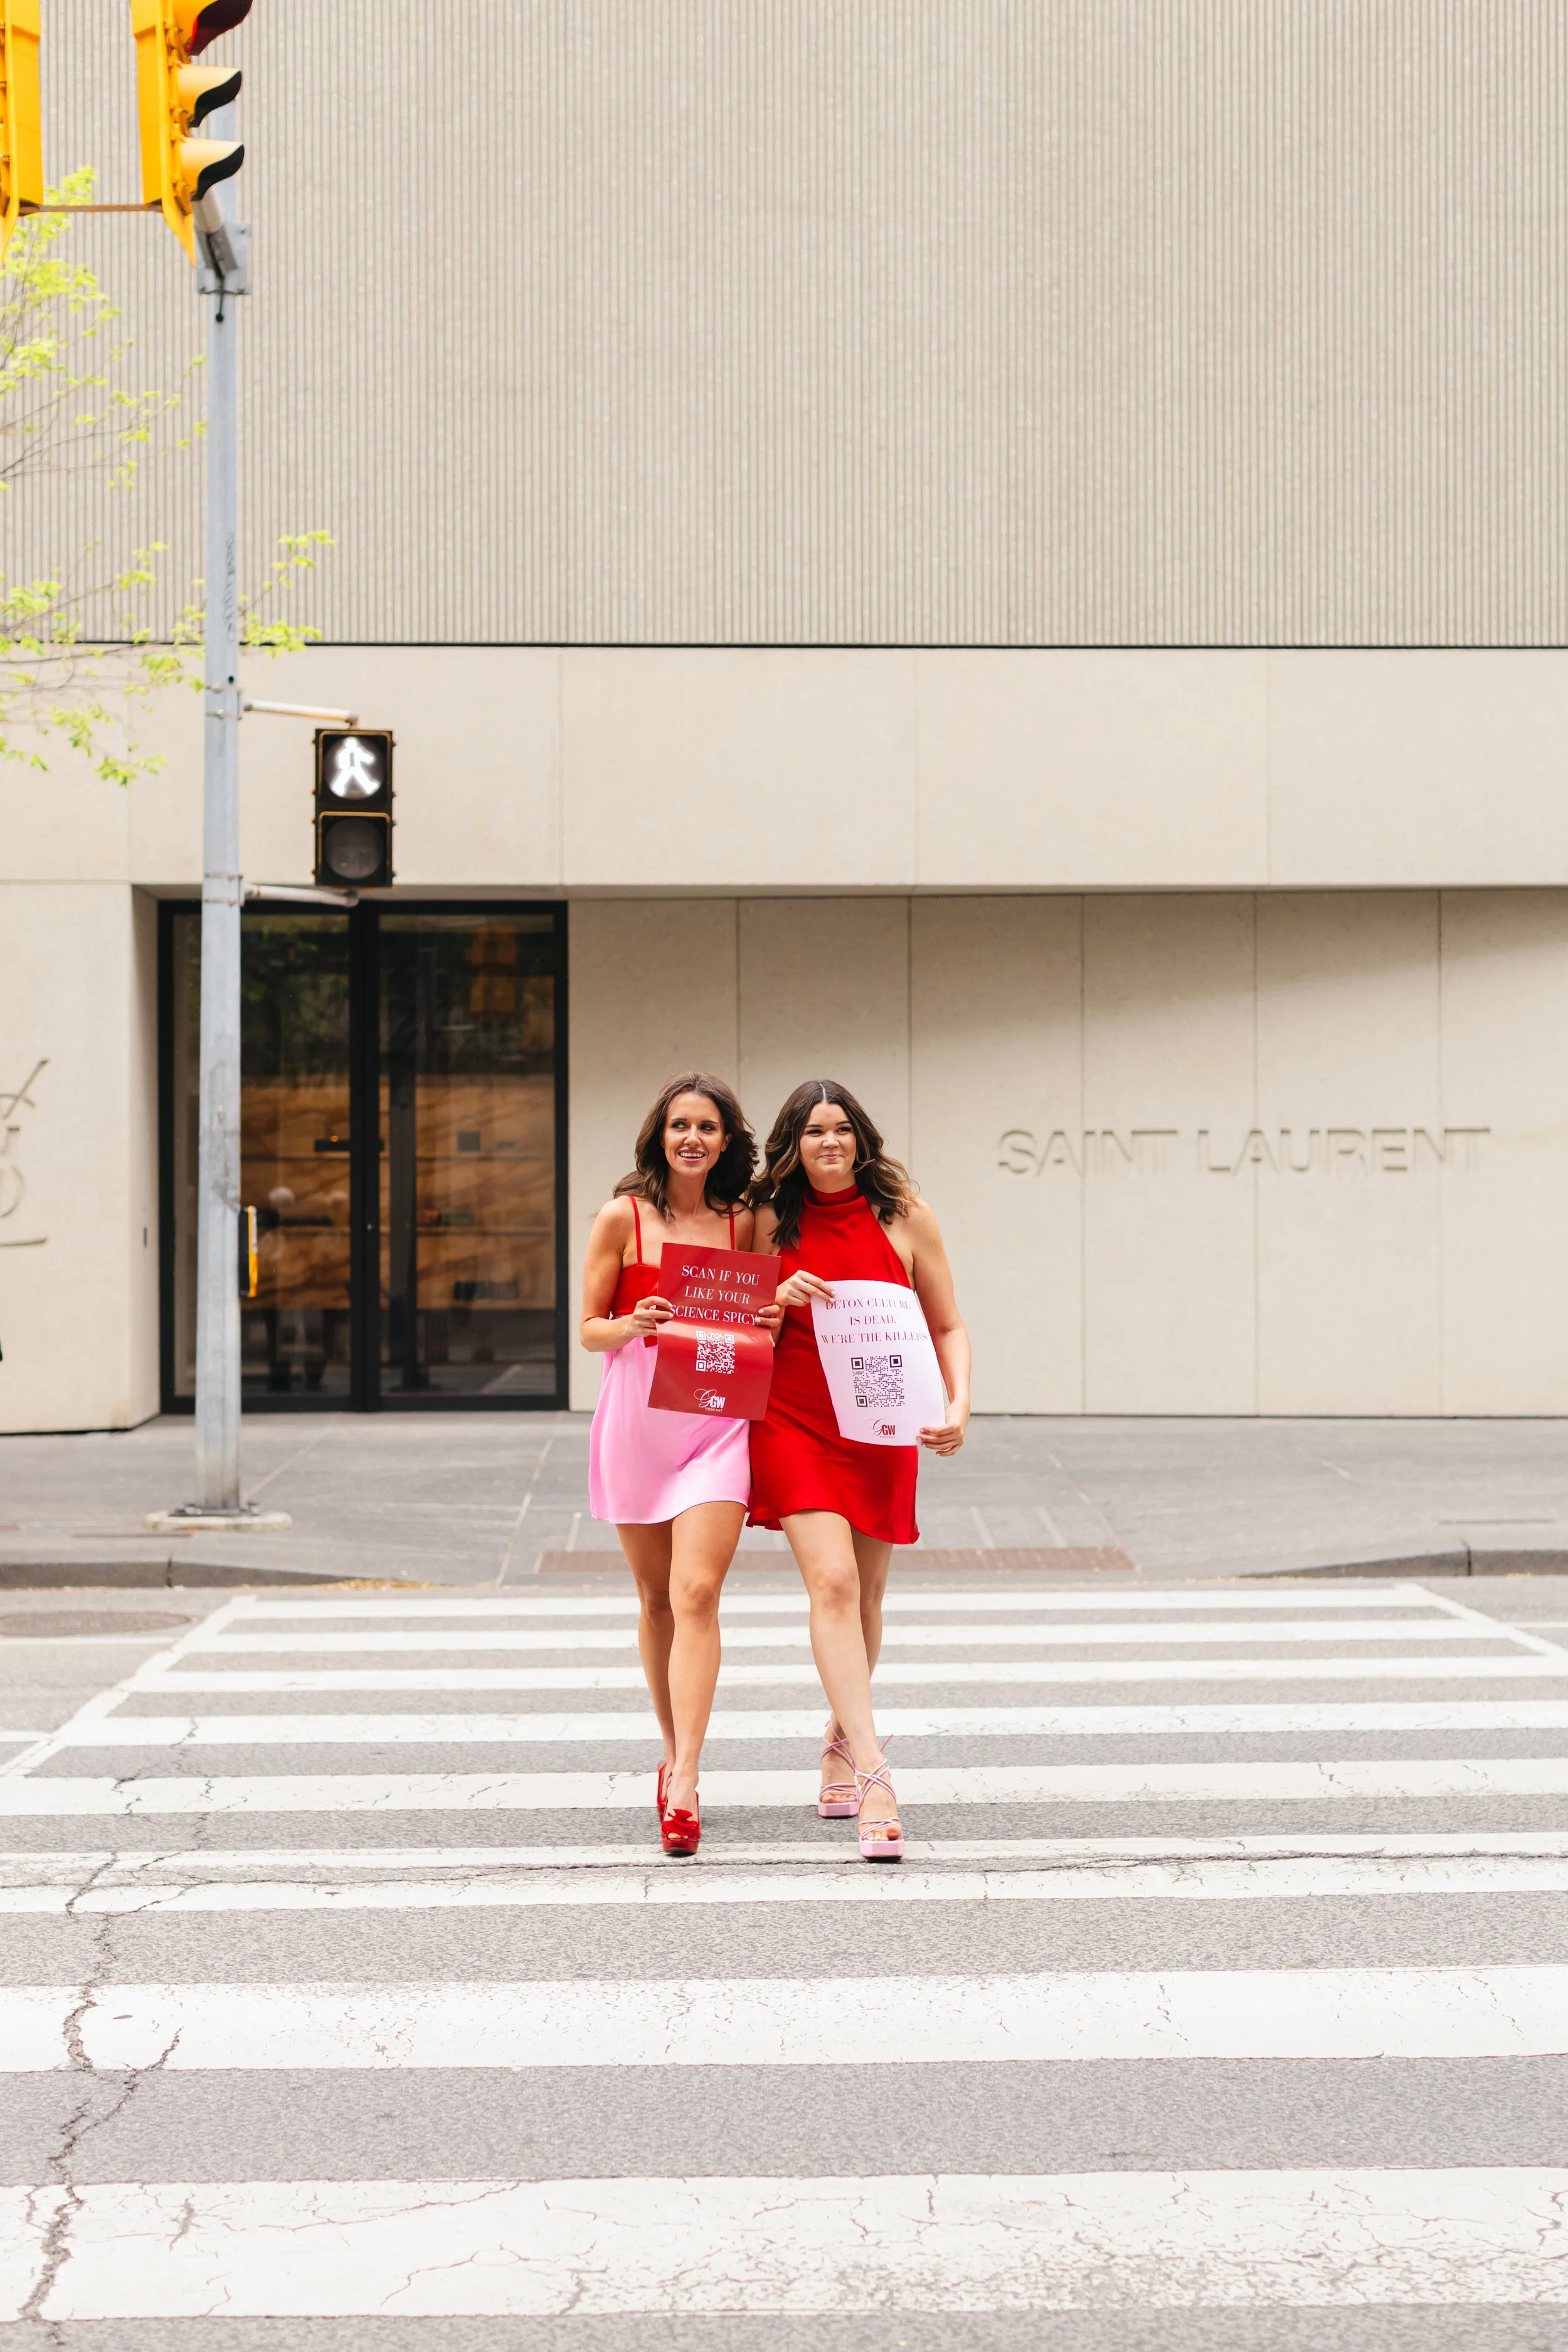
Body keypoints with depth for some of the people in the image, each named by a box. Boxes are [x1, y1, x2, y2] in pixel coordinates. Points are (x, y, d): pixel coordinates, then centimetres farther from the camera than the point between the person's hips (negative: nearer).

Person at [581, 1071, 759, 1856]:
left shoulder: (742, 1224, 8)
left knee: (697, 1593, -13)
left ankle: (684, 1786, -17)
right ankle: (673, 1753, 28)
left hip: (716, 1419, 0)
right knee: (657, 1597, 10)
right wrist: (631, 1326, -17)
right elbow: (589, 1330, 3)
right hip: (637, 1416, 0)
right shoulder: (623, 1217, 2)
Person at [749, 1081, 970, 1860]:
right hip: (793, 1422, -1)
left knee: (864, 1596, 11)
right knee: (831, 1582, -17)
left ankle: (841, 1742, 36)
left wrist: (958, 1403, -10)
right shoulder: (771, 1221, 2)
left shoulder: (903, 1216, 0)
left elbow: (946, 1327, 5)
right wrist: (783, 1300, -13)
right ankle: (872, 1773, -22)